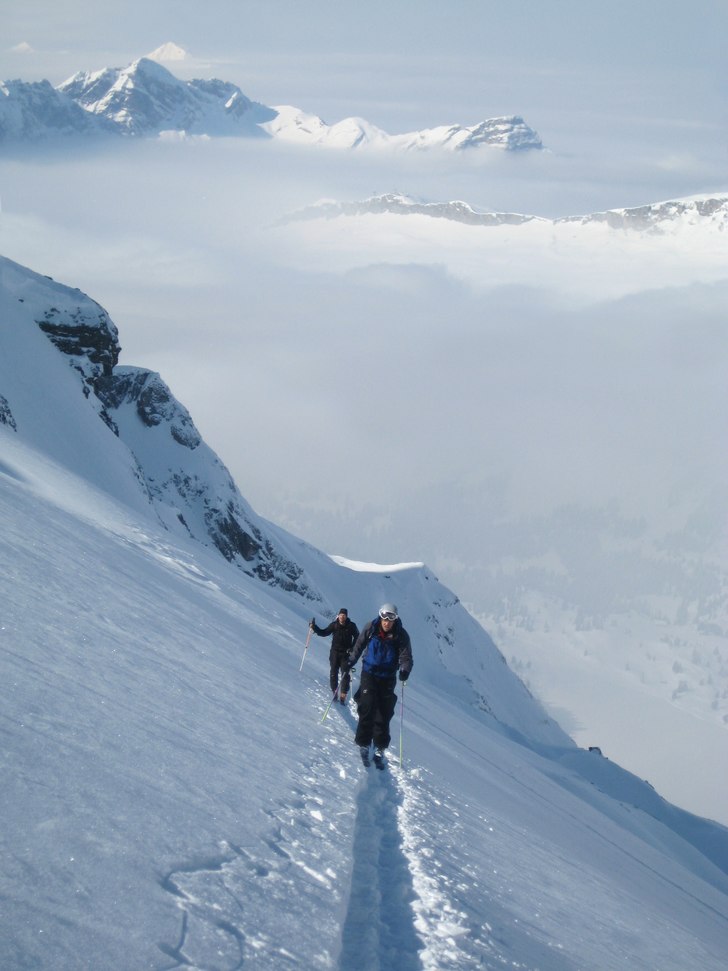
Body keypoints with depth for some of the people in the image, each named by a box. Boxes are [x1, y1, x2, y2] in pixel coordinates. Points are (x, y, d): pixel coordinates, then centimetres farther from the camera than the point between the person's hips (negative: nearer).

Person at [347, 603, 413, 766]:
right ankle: (364, 744, -6)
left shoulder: (401, 635, -12)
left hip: (387, 679, 0)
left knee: (384, 714, 0)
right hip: (369, 674, 0)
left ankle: (379, 748, 11)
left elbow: (406, 657, -16)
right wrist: (351, 661, 3)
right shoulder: (371, 628, -8)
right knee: (367, 708, -15)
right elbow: (359, 646, 8)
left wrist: (404, 670, -35)